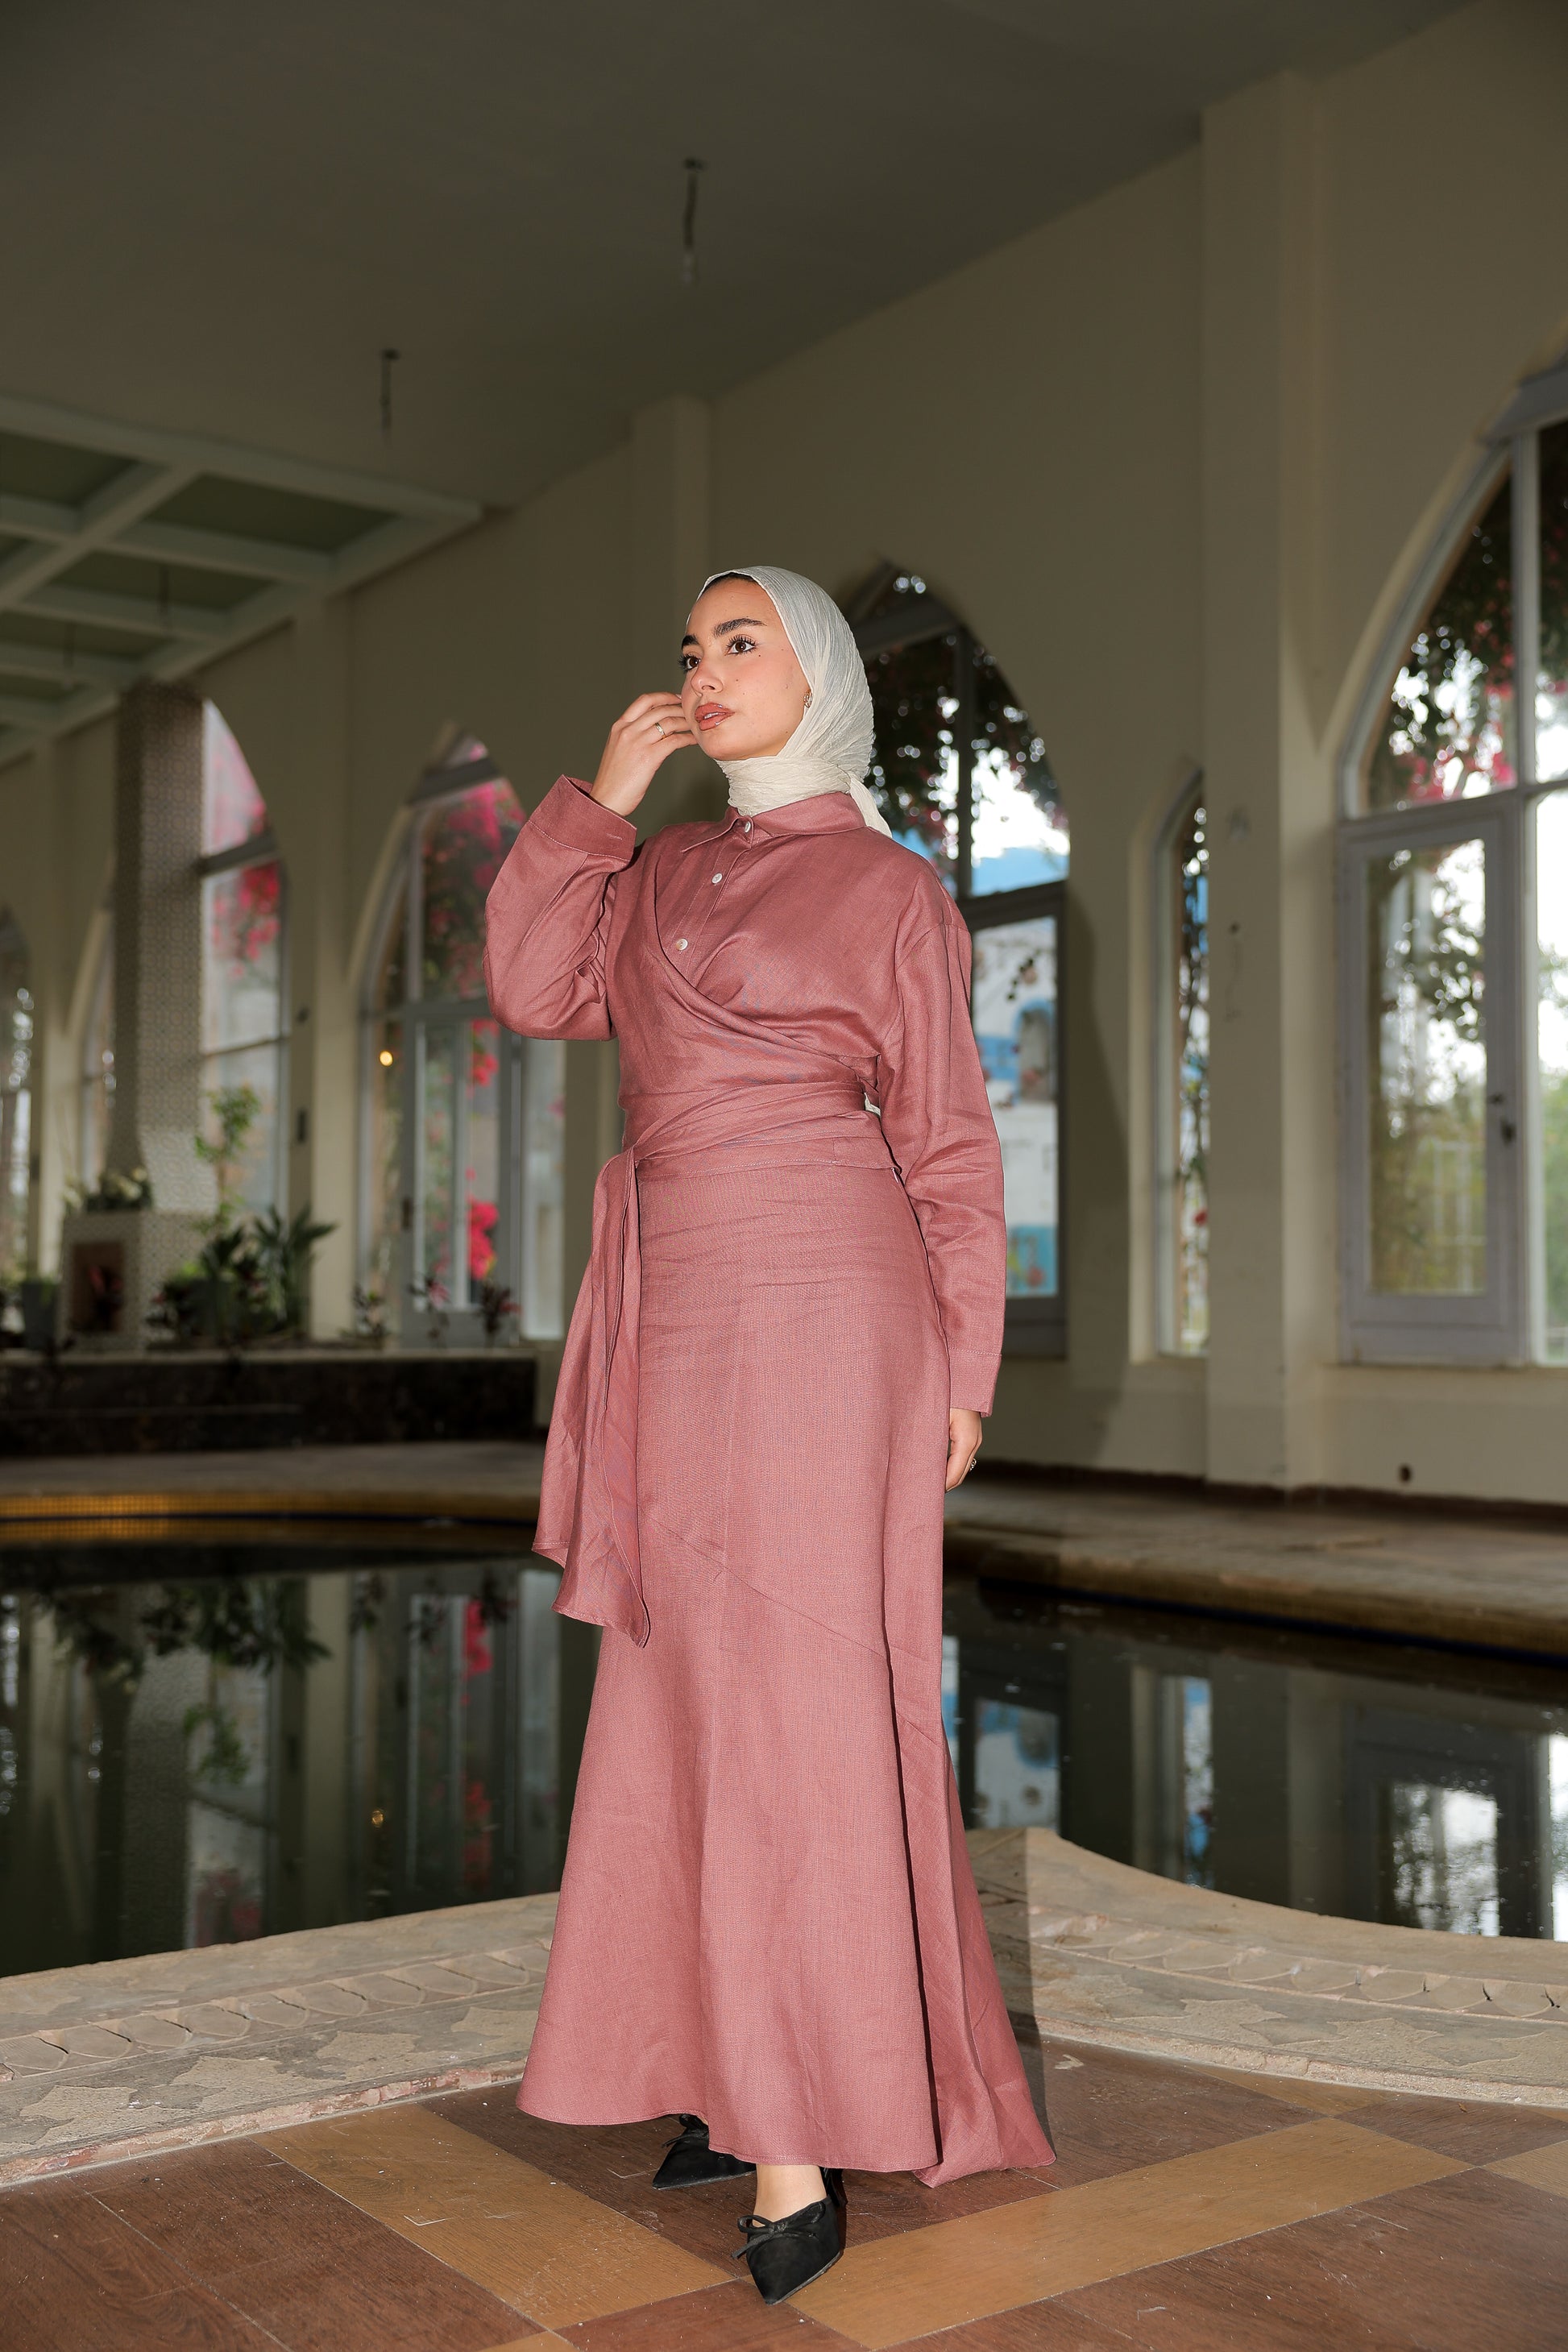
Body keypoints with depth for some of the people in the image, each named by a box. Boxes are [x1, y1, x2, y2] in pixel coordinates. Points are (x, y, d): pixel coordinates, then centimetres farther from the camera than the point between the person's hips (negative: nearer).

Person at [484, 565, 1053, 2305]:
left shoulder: (895, 890, 2)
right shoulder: (667, 870, 19)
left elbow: (951, 1149, 1)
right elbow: (532, 993, 5)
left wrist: (961, 1378, -3)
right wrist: (598, 792, 2)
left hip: (814, 1304, -6)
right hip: (683, 1307, 7)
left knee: (795, 1684, -8)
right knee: (709, 1686, 8)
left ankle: (803, 2143, -1)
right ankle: (759, 2064, 19)